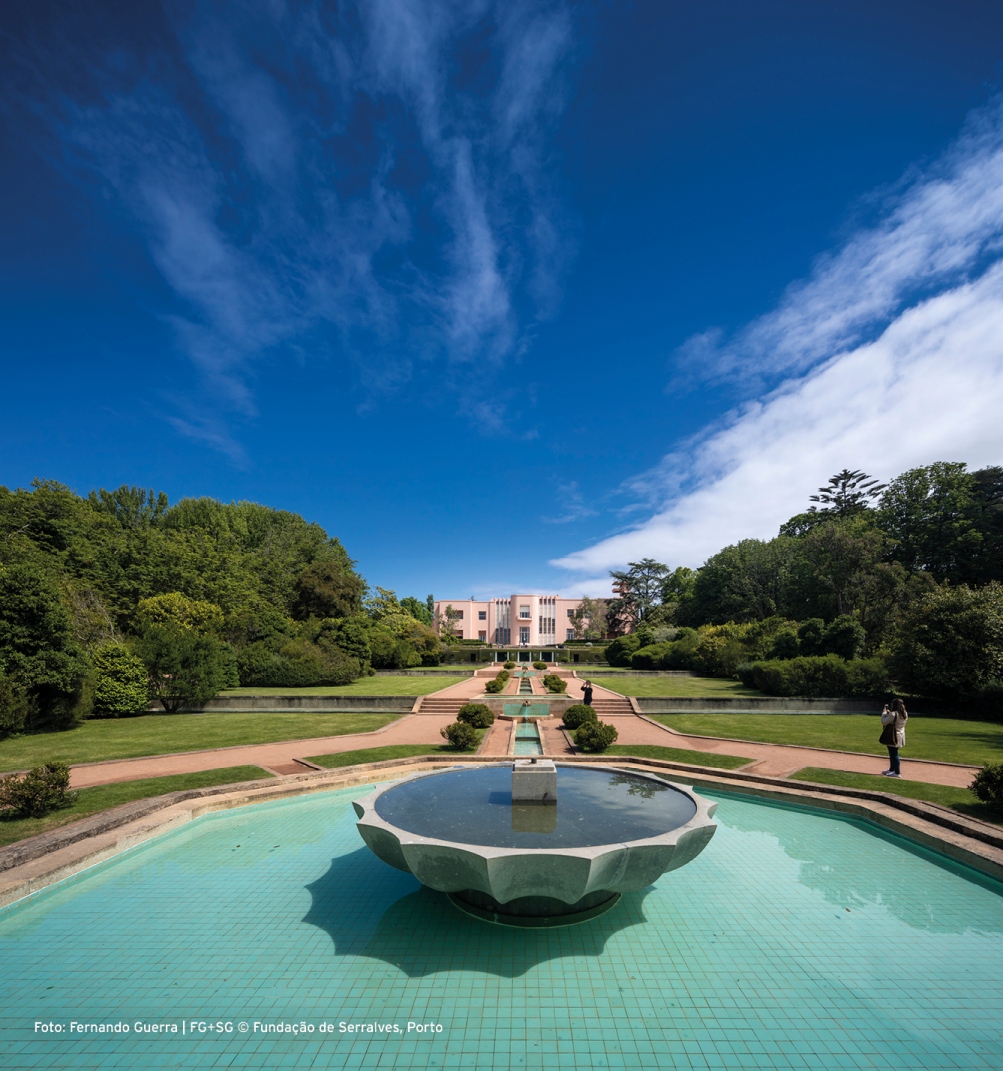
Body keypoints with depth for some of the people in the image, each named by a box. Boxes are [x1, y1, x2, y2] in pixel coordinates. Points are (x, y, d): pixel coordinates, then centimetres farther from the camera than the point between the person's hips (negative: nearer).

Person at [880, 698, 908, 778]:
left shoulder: (893, 714, -23)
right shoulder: (905, 714, 5)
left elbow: (884, 722, -15)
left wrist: (884, 712, -4)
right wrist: (889, 713, 9)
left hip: (893, 737, -9)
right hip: (900, 736, 9)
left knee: (893, 754, -1)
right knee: (893, 753, 20)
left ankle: (897, 772, 4)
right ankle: (892, 769, 32)